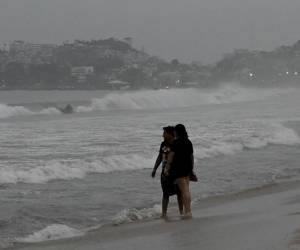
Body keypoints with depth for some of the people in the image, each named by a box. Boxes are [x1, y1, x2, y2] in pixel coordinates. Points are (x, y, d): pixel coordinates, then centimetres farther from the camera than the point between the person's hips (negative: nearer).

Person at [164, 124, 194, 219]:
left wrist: (167, 167, -9)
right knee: (186, 189, 14)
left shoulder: (176, 142, -12)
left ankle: (188, 211, -9)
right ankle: (187, 210, 17)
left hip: (178, 168, -7)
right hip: (187, 168, 7)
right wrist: (192, 168, 24)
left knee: (184, 190, -7)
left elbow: (171, 155, -13)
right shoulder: (188, 142, 9)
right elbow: (192, 156, 15)